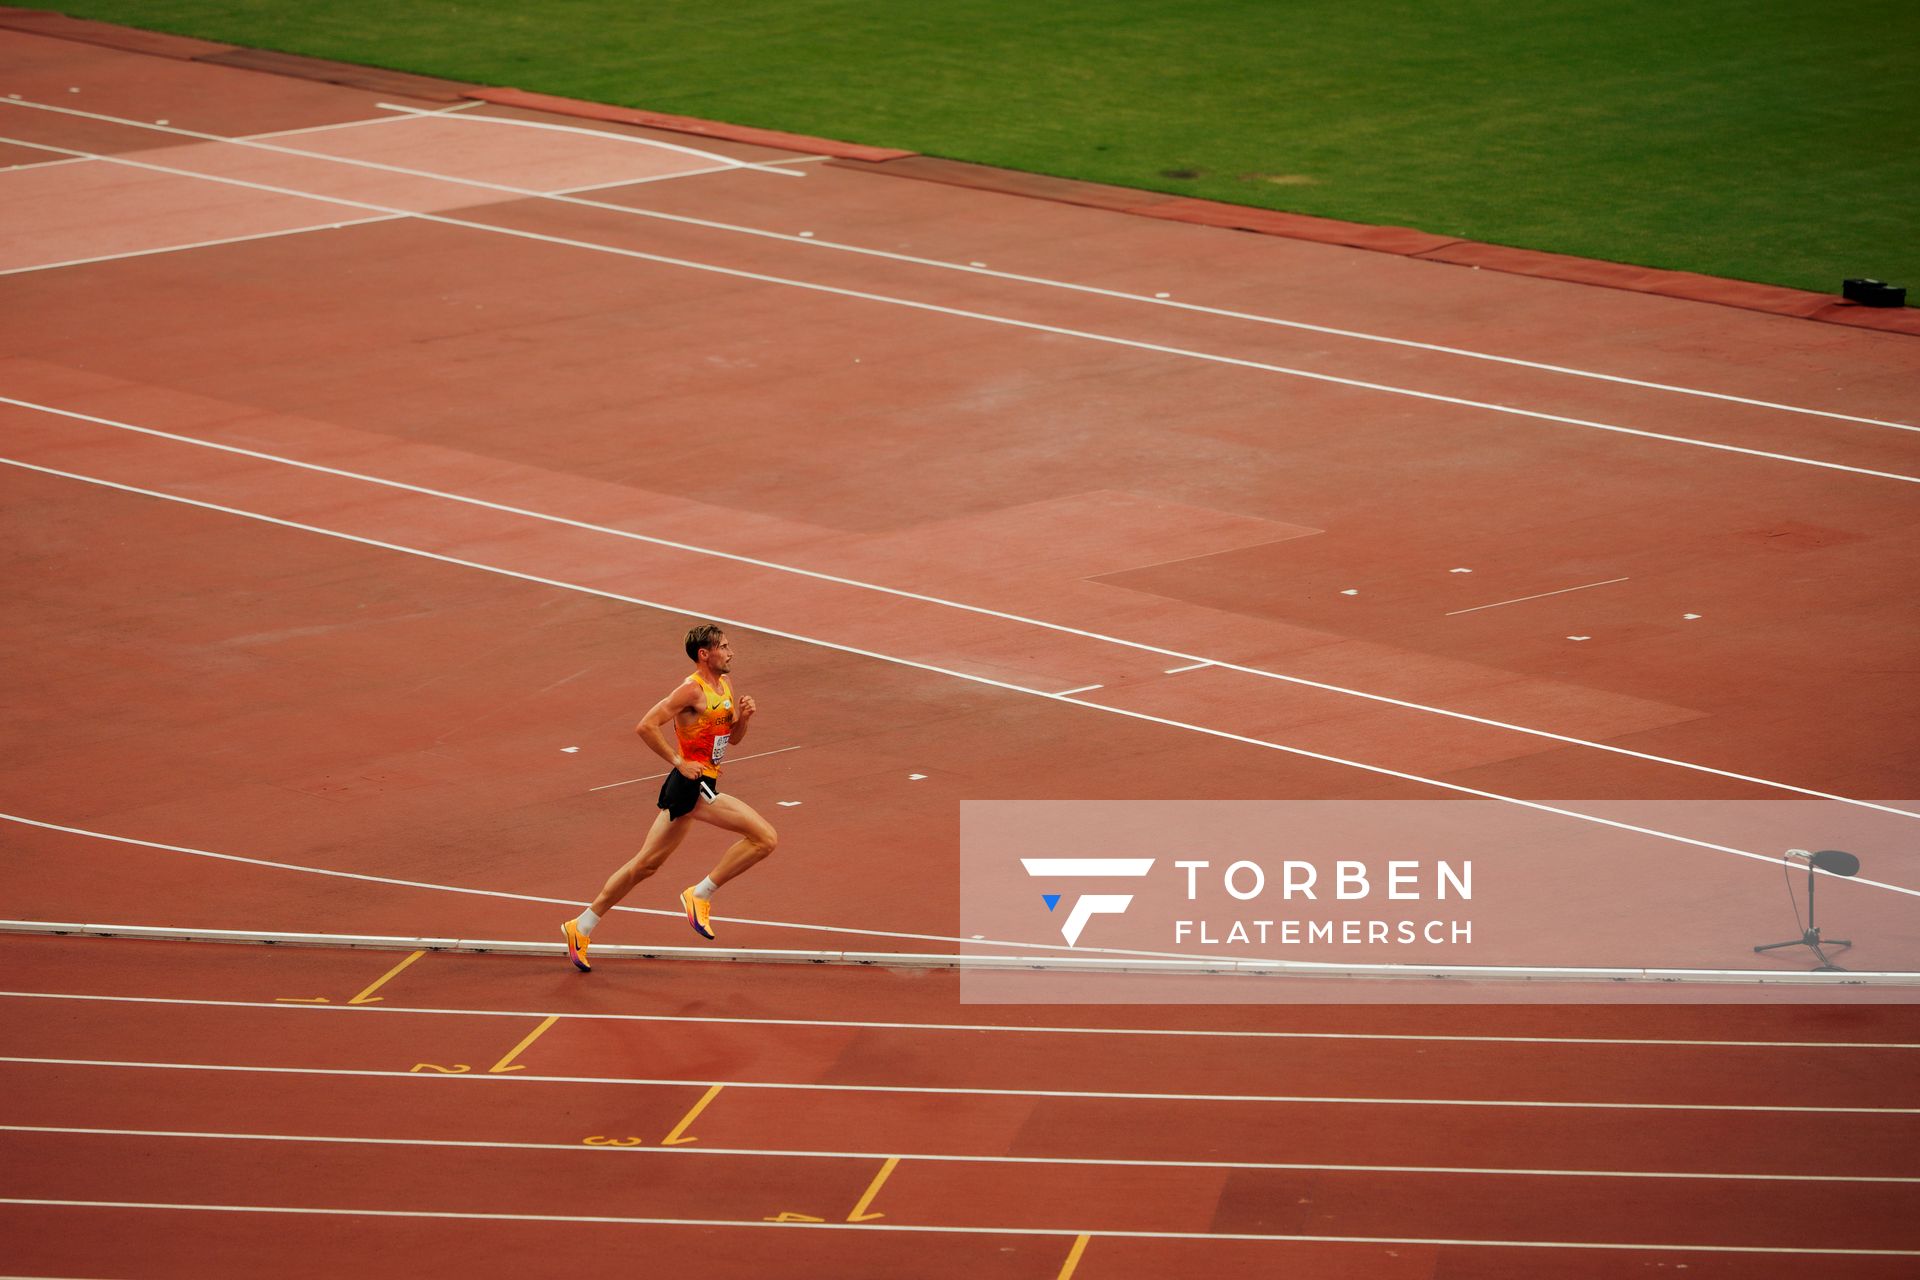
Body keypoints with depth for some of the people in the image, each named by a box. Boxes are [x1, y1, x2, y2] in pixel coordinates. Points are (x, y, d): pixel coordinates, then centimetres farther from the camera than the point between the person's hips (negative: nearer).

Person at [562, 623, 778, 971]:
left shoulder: (725, 684, 14)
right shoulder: (692, 690, -14)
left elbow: (733, 738, 22)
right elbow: (646, 726, -20)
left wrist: (745, 717, 2)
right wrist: (678, 762, -18)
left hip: (699, 786, 10)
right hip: (693, 785, -10)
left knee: (646, 864, 15)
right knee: (764, 837, -16)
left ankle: (582, 926, 21)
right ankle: (701, 894, -7)